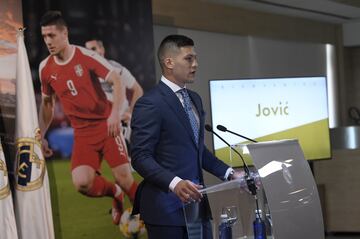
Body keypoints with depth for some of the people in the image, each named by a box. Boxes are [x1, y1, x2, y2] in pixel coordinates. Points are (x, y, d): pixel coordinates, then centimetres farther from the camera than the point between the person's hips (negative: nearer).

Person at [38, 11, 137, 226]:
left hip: (106, 125, -3)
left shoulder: (87, 56, -11)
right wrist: (41, 136, 12)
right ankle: (115, 193, 15)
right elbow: (47, 104, 16)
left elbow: (117, 81, -12)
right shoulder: (45, 68, 3)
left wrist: (115, 113, -27)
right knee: (81, 182, -18)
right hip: (82, 133, 3)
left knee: (124, 177, -8)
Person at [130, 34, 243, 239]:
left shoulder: (195, 99, 15)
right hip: (167, 206, -8)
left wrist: (228, 173, 11)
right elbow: (141, 157, -17)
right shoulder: (150, 103, -12)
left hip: (197, 202, 8)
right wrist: (174, 183, -29)